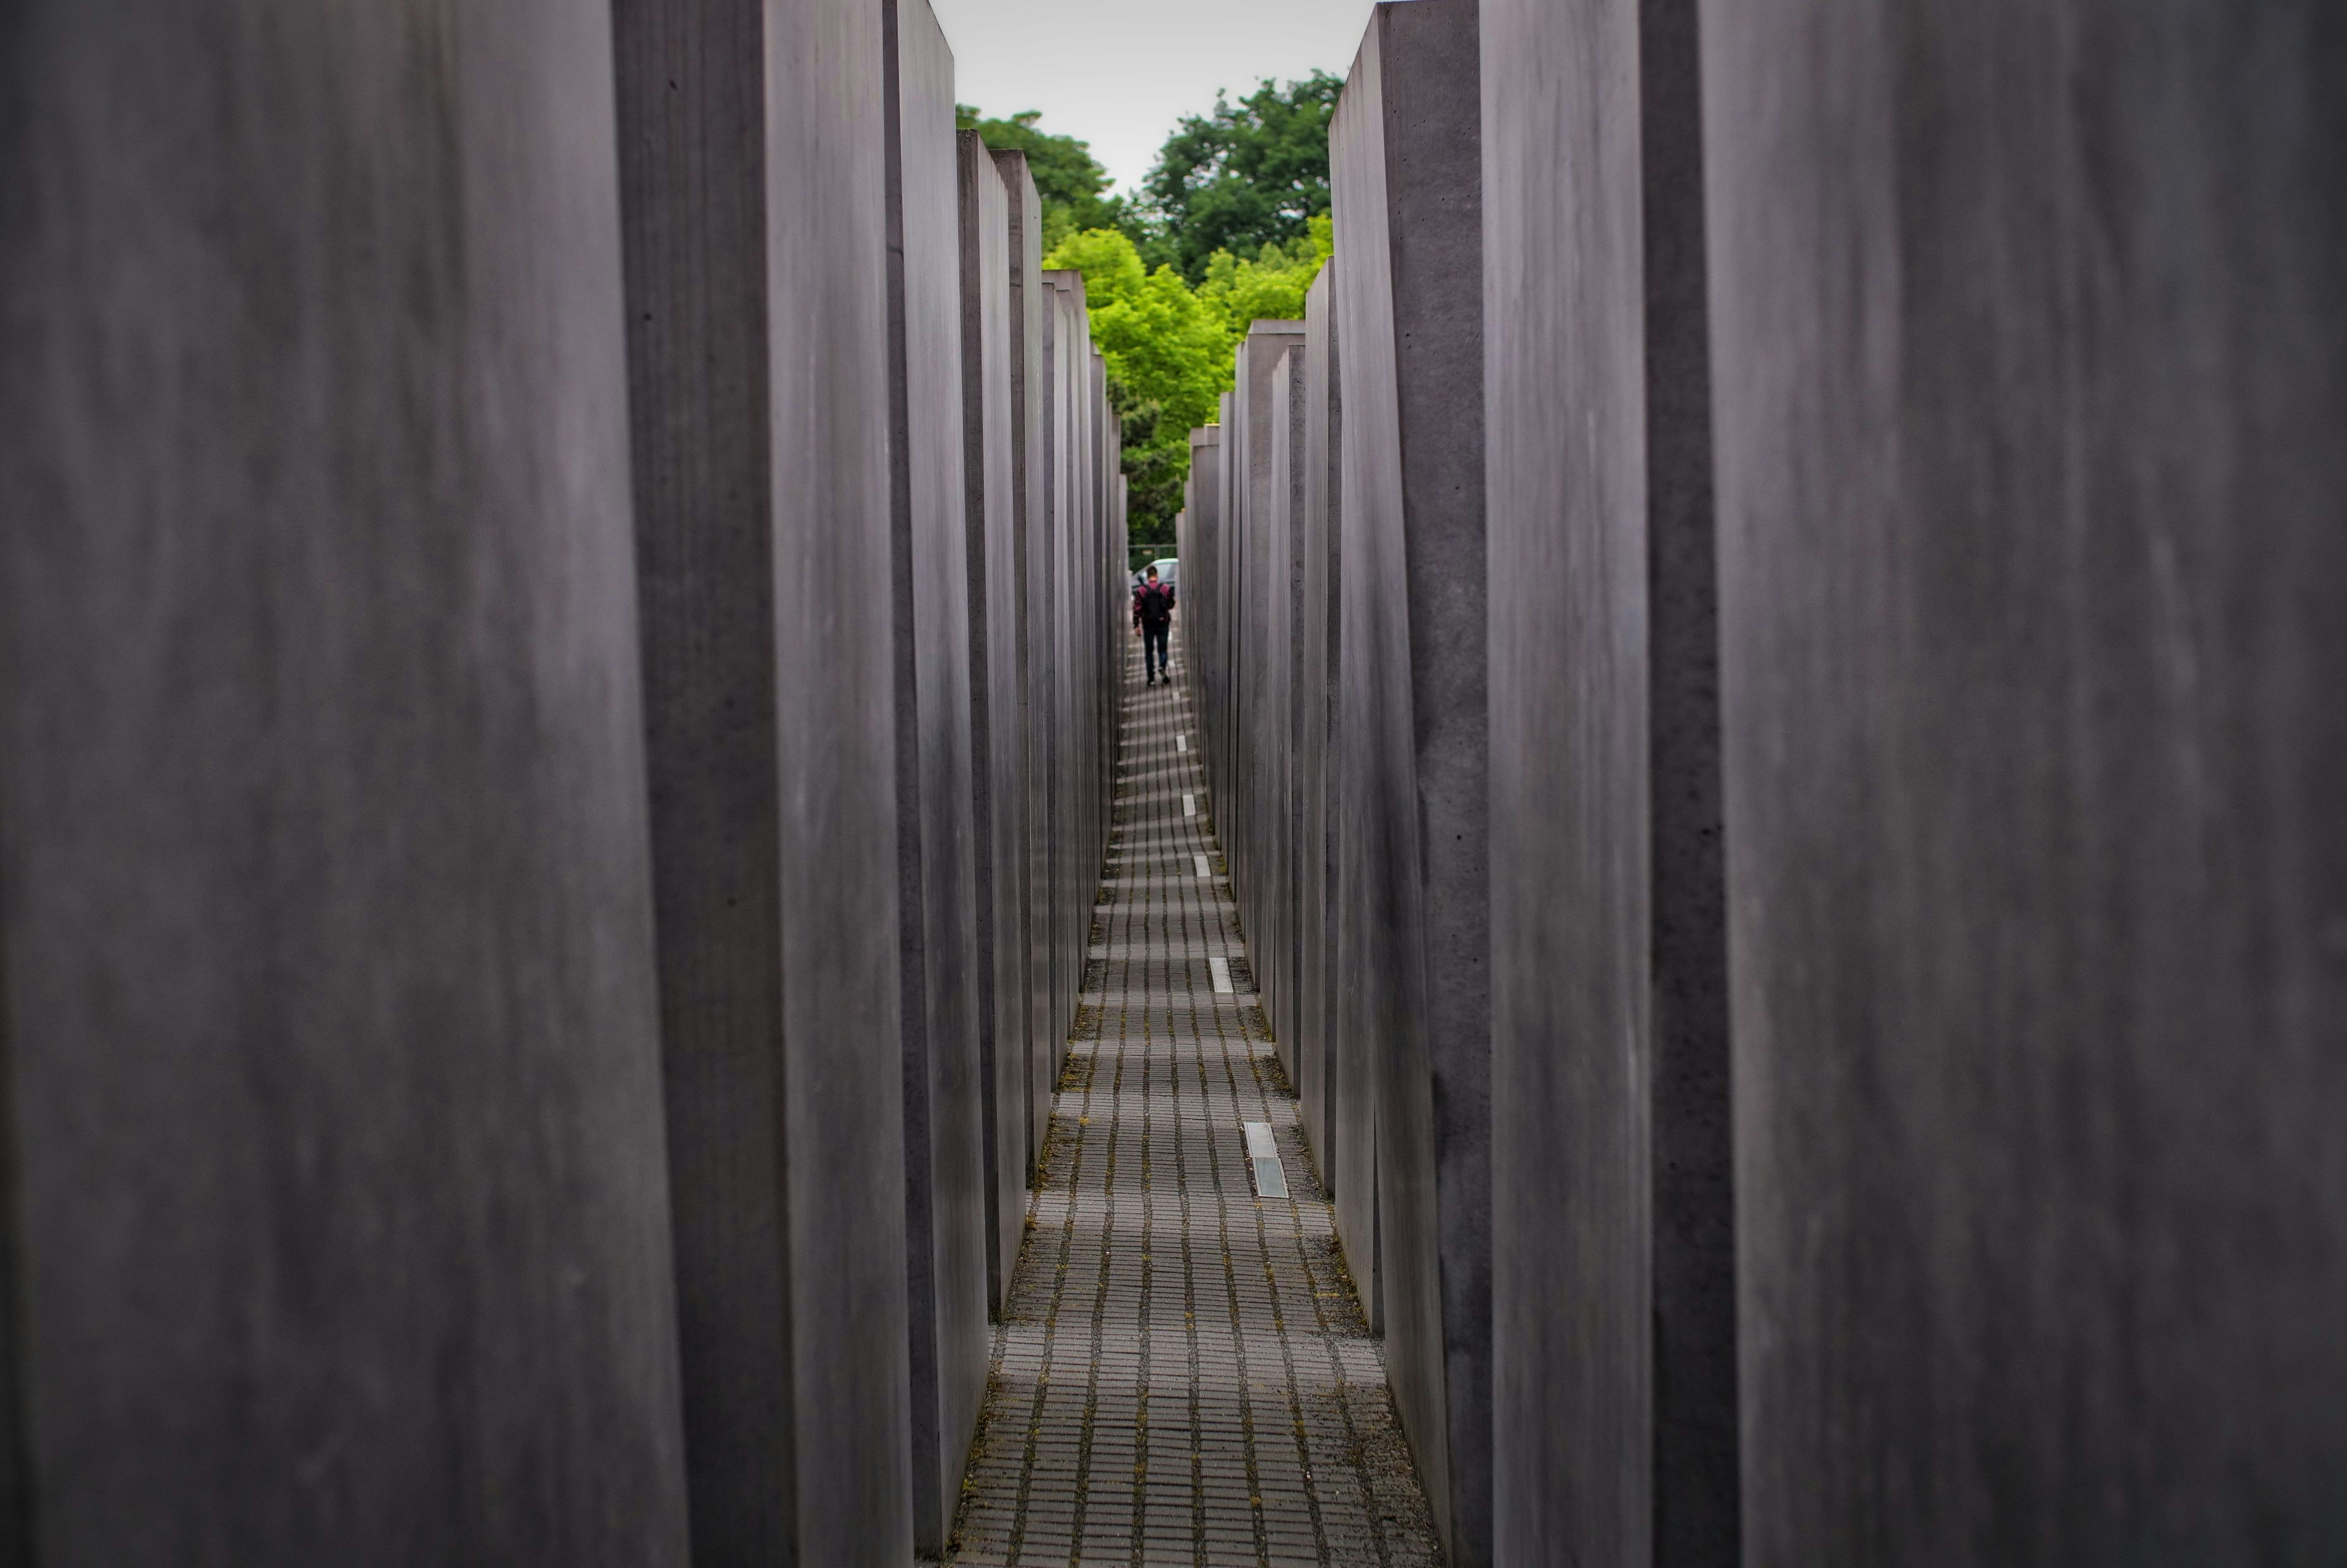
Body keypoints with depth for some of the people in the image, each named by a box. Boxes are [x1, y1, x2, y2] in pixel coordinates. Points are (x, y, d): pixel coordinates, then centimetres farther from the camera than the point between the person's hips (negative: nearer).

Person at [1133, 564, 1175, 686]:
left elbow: (1137, 609, -9)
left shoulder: (1141, 590, -5)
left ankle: (1151, 678, 5)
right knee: (1162, 649, 9)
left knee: (1149, 651, 8)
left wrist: (1136, 626, -5)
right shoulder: (1166, 588, -3)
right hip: (1163, 623, 0)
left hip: (1148, 624, 0)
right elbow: (1171, 605, 6)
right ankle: (1162, 666, -20)